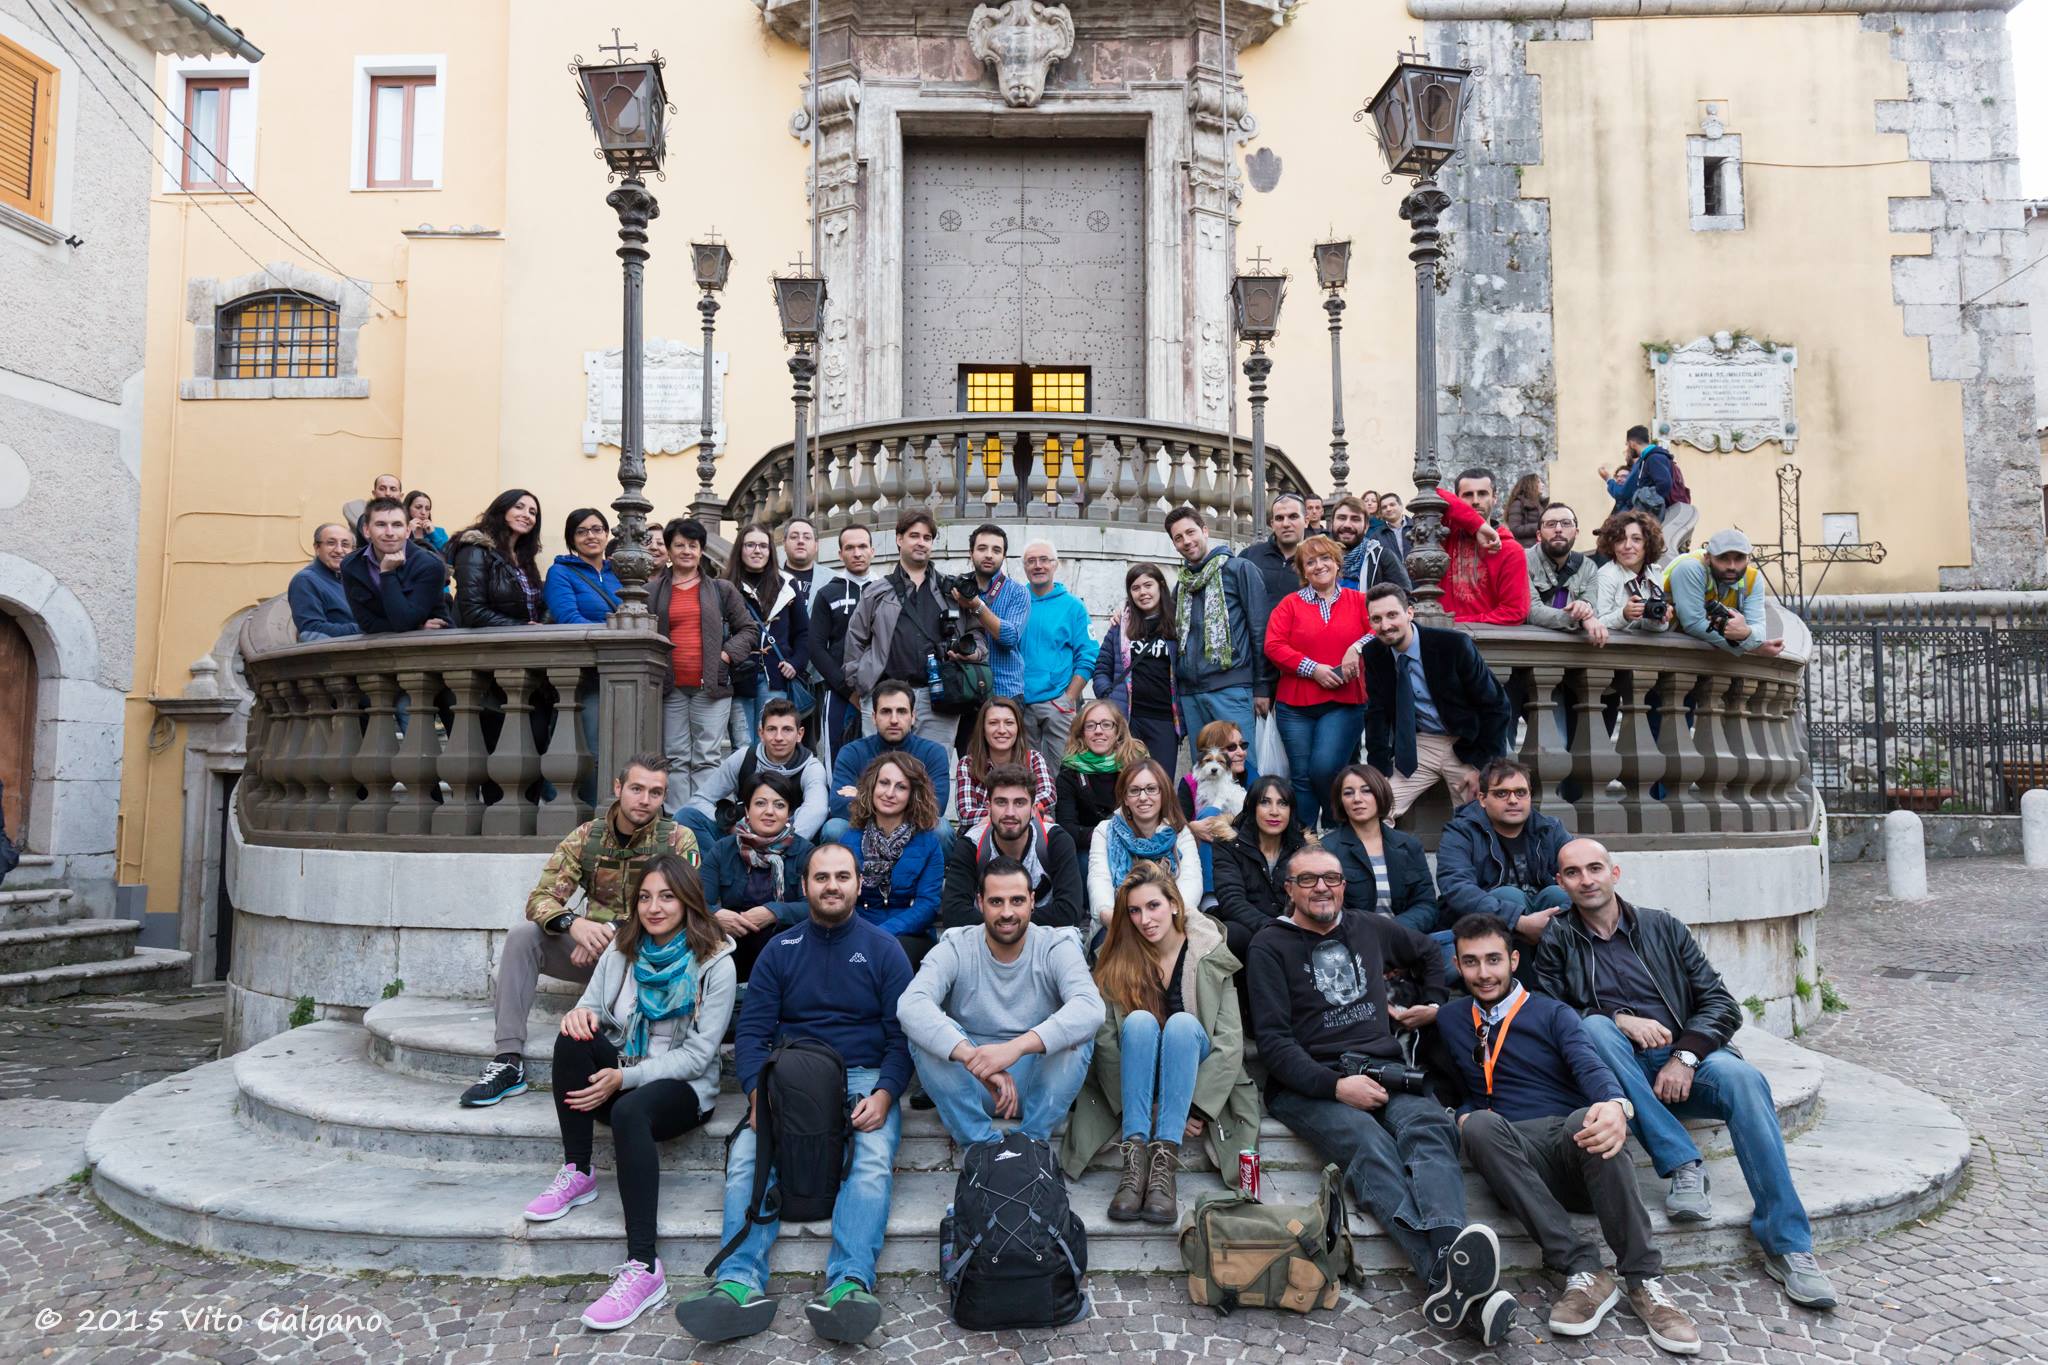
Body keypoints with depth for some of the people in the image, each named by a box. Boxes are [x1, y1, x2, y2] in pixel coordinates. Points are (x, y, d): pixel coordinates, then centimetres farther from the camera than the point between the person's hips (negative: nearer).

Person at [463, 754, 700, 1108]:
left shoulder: (679, 839, -6)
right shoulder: (585, 837, 1)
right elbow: (540, 898, -5)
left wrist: (613, 931, -27)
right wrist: (573, 923, -30)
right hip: (592, 946, 4)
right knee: (522, 935, -17)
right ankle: (509, 1061, -16)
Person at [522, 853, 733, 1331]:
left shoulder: (715, 963, -9)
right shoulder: (622, 949, 7)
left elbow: (697, 1054, -13)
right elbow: (594, 1008, 6)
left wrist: (625, 1078, -23)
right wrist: (582, 1013, -20)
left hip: (682, 1087, -5)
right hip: (620, 1076, 5)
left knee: (629, 1111, -37)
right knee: (574, 1038, -24)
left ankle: (644, 1268, -37)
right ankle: (577, 1174, -13)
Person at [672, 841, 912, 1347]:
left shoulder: (884, 949, 8)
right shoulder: (780, 950, 12)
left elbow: (902, 1034, 3)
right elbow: (751, 1031, 6)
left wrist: (884, 1094, -14)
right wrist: (758, 1093, -13)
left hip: (865, 1078, -1)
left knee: (873, 1162, -31)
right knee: (746, 1155, -26)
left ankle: (848, 1286, -42)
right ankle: (741, 1285, -37)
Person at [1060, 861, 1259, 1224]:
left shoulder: (1212, 955, -4)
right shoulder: (1116, 959, -2)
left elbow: (1231, 1043, -11)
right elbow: (1105, 1040, -11)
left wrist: (1196, 1106, -21)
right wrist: (1152, 1108, -21)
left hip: (1197, 1078, 0)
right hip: (1134, 1084, 1)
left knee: (1182, 1022, -31)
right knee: (1139, 1021, -30)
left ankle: (1165, 1162, -38)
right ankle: (1134, 1159, -38)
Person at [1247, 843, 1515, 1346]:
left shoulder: (1372, 929, 21)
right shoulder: (1270, 946, 6)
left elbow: (1430, 953, 42)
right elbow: (1273, 1040, -3)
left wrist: (1434, 1006, 26)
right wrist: (1335, 1085, -16)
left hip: (1385, 1071, 4)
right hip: (1309, 1084, -3)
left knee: (1429, 1128, -31)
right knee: (1370, 1145, -35)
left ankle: (1449, 1281, -54)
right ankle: (1448, 1271, -56)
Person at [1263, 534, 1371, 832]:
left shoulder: (1358, 601, 9)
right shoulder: (1289, 603, 7)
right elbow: (1273, 645, -3)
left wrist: (1358, 647, -17)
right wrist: (1312, 668, -11)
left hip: (1344, 703, -1)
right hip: (1295, 706, 1)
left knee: (1324, 768, -17)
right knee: (1302, 776, 3)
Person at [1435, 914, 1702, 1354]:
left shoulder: (1552, 1013, 11)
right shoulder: (1449, 1020, 17)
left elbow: (1589, 1066, -9)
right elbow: (1452, 1091, 24)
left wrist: (1616, 1104, -33)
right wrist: (1464, 1118, -2)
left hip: (1574, 1148, -1)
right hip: (1518, 1159, 1)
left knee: (1589, 1119, -37)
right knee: (1479, 1125, -34)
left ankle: (1645, 1280, -26)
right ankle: (1584, 1270, -32)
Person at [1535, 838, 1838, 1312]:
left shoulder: (1663, 928, 14)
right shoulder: (1556, 943, 10)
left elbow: (1721, 1004, 7)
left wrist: (1685, 1056, -11)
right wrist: (1618, 1020, -15)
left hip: (1685, 1061, 1)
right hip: (1618, 1073, -1)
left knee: (1742, 1078, -30)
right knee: (1594, 1027, -32)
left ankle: (1787, 1245, -25)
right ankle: (1683, 1164, -29)